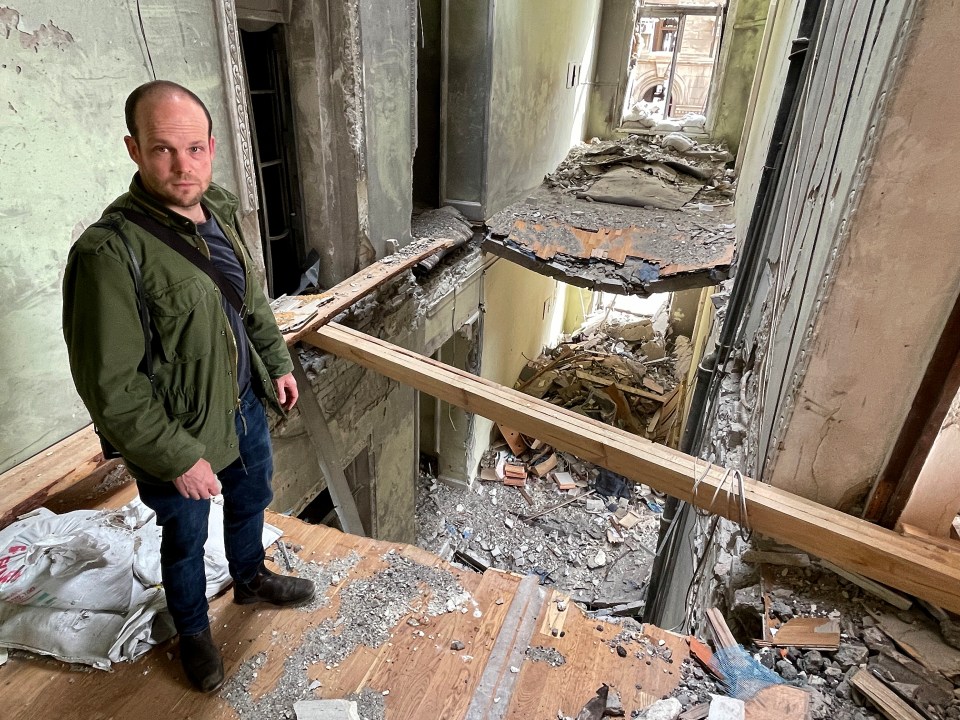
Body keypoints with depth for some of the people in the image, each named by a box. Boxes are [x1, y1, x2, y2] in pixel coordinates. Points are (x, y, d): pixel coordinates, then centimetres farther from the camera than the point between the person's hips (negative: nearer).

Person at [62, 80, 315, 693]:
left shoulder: (221, 210, -4)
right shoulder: (110, 252, -28)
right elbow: (111, 388, -24)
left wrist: (278, 363, 13)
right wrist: (179, 459, -20)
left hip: (245, 403, 7)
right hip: (180, 434, -6)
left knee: (252, 499, 28)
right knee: (186, 538, 19)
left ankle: (251, 578, 58)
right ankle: (193, 631, 48)